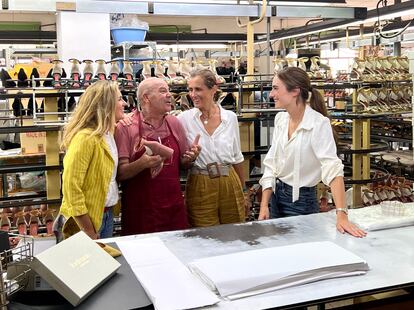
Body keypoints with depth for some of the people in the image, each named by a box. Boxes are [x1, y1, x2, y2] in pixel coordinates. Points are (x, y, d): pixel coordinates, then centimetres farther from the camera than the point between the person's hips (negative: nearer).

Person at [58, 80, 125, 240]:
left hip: (106, 214, 8)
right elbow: (71, 187, -24)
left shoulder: (107, 134, 5)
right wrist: (89, 232, -21)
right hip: (85, 219, -8)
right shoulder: (85, 138, -21)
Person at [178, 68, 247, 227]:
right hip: (199, 187, -2)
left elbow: (237, 156, 12)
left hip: (230, 184, 2)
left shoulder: (230, 117, 3)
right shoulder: (184, 119, -4)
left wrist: (242, 187, 17)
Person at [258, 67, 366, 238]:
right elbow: (271, 164, 3)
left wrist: (341, 214, -37)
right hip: (277, 196, 6)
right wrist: (264, 205, -2)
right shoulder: (280, 119, 0)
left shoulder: (319, 123, -19)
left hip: (301, 200, -6)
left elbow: (333, 169, -28)